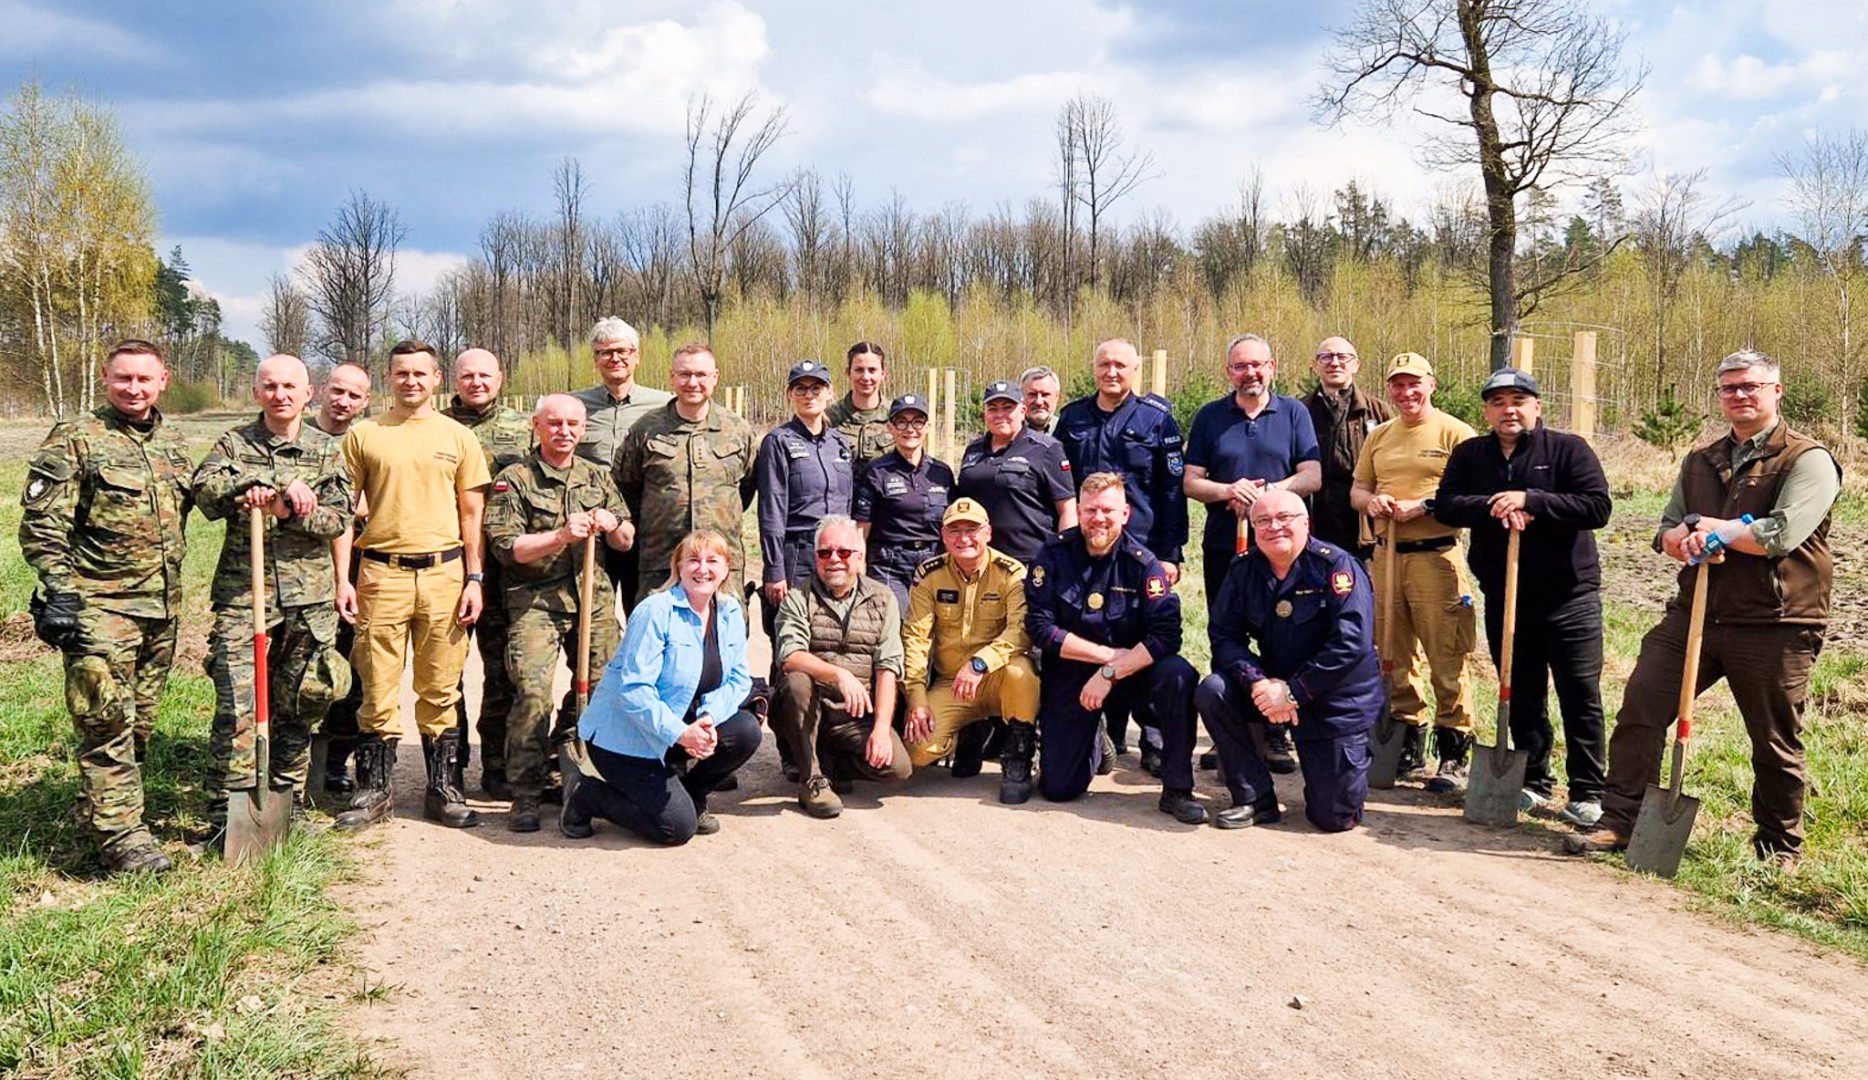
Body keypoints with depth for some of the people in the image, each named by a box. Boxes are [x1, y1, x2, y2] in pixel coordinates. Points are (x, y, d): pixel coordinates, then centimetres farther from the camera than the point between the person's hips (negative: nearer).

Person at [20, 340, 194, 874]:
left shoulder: (172, 444, 12)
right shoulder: (75, 440, -7)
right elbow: (41, 525, -9)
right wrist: (59, 593, -17)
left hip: (161, 609, 7)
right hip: (100, 608, -6)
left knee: (141, 723, 14)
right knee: (108, 722, -6)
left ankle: (100, 809, 30)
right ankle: (121, 835, 0)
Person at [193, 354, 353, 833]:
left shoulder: (328, 449, 9)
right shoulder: (234, 444, 6)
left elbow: (338, 518, -1)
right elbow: (206, 491, -12)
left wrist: (284, 510, -18)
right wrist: (280, 482, -20)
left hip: (309, 598, 2)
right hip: (242, 593, -2)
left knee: (301, 705, 9)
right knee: (236, 708, -9)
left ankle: (286, 802, 23)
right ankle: (227, 813, -3)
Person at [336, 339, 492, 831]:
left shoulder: (458, 438, 9)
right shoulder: (363, 435, 7)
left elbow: (471, 514, 10)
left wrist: (474, 579, 3)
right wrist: (342, 579, -1)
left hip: (444, 573, 1)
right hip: (381, 573, -1)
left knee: (440, 689, 6)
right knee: (378, 688, 1)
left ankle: (442, 789, 15)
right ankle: (375, 790, 13)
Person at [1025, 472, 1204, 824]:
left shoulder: (1142, 563, -11)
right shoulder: (1054, 556, -9)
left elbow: (1166, 635, -21)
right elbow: (1039, 627, -15)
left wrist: (1110, 673, -27)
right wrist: (1107, 654, -18)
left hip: (1130, 672, 0)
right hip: (1069, 677, 0)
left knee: (1179, 676, -32)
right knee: (1058, 788, -5)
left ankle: (1177, 789, -16)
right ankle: (1091, 739, 31)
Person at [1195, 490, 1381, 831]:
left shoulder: (1337, 566, -16)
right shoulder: (1244, 570, -2)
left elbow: (1352, 644, -24)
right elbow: (1224, 636, -6)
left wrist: (1293, 693, -25)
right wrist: (1258, 683, -24)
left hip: (1337, 699, -4)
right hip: (1274, 684, 4)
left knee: (1334, 817, -6)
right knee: (1212, 692, -24)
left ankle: (1354, 752, 29)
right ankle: (1256, 799, -9)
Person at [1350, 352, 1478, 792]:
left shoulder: (1454, 433, -1)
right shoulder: (1379, 437, 17)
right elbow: (1357, 489, 21)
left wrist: (1422, 507, -17)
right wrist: (1370, 500, -2)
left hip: (1436, 556, -6)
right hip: (1386, 555, 6)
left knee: (1446, 659, -7)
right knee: (1392, 657, 10)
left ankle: (1453, 755, 0)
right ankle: (1409, 746, 21)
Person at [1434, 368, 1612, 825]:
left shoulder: (1568, 449, -3)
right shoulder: (1469, 455, 8)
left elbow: (1598, 506, -14)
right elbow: (1446, 506, -4)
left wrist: (1530, 500, -21)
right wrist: (1493, 508, -21)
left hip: (1568, 596, -3)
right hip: (1503, 599, 4)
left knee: (1581, 696, -1)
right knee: (1522, 697, 11)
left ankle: (1587, 792, 6)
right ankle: (1534, 783, 23)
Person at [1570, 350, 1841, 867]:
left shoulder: (1808, 460, -5)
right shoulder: (1700, 461, 16)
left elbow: (1782, 534, -19)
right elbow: (1667, 531, 11)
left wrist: (1711, 528, -11)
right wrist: (1688, 542, -12)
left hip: (1772, 626, -5)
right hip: (1694, 612, 5)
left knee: (1776, 745, 7)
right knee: (1639, 708, -4)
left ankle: (1779, 848, 24)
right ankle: (1619, 820, 3)